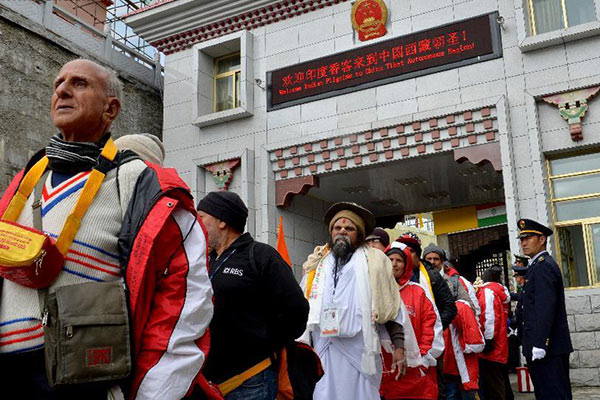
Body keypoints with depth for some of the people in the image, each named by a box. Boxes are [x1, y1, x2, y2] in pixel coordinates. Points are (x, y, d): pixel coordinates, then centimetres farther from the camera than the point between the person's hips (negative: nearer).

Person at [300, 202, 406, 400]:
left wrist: (399, 346, -2)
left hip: (359, 351, -2)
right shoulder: (317, 264, 19)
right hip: (321, 350, 3)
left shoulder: (374, 261, 11)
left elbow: (392, 308, 7)